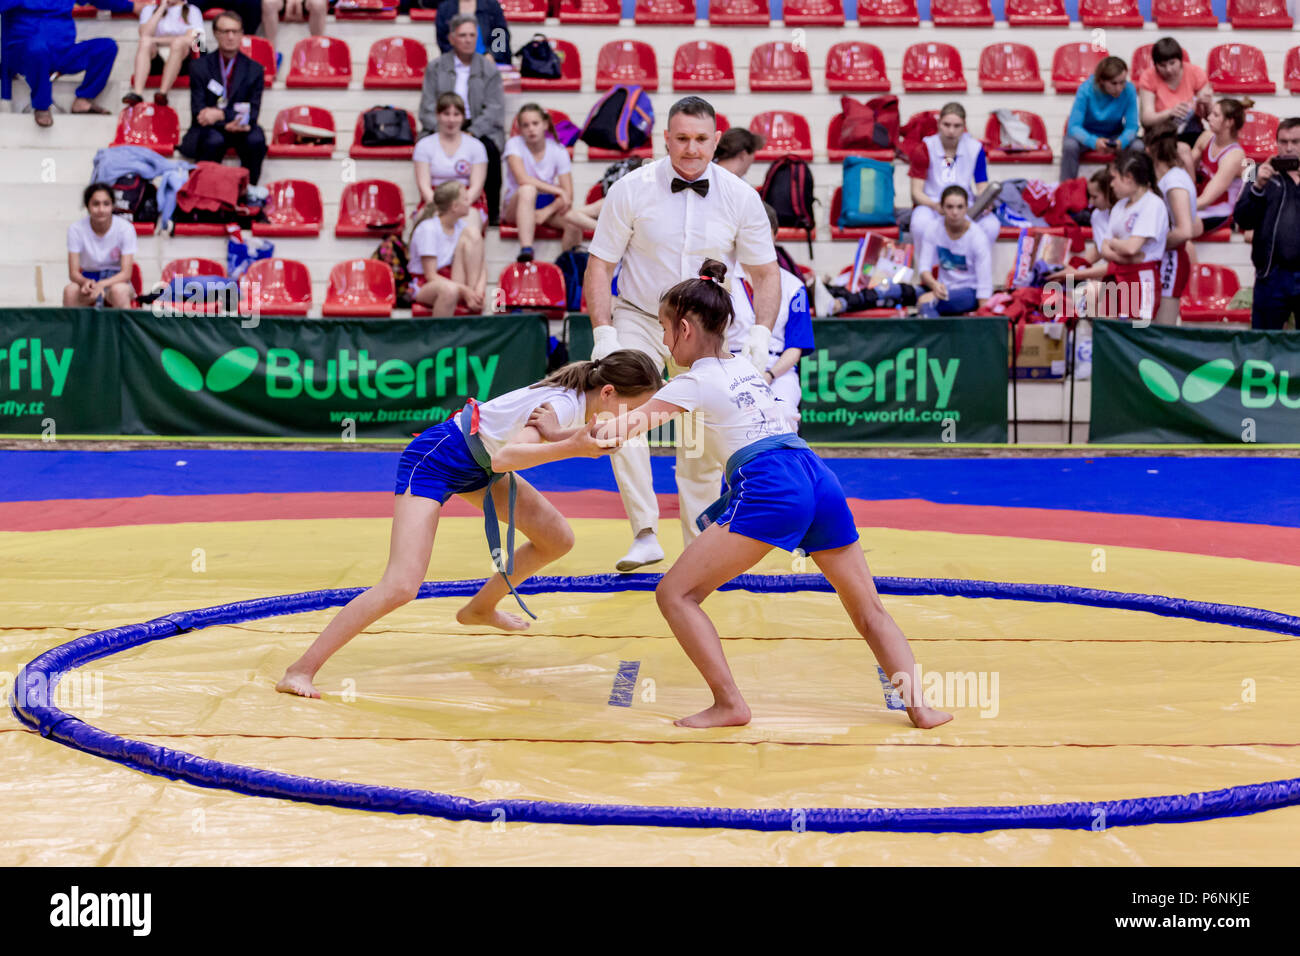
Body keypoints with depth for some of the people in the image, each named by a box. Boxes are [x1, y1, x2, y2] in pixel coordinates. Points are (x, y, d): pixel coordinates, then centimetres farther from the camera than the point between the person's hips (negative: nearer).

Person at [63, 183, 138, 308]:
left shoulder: (125, 228, -13)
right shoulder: (76, 229, -8)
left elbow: (126, 273, -16)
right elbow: (73, 273, -11)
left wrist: (101, 285, -34)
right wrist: (87, 282, -35)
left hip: (116, 280, -1)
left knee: (119, 290, -37)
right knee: (70, 290, -32)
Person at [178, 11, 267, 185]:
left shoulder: (254, 70, 2)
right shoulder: (199, 66, 0)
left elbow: (252, 113, -6)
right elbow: (198, 110, -7)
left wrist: (221, 114, -25)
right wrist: (227, 125, -25)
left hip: (241, 129, 1)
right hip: (210, 129, -1)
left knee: (256, 139, -32)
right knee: (213, 140, -36)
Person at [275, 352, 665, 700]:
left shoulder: (584, 398, -4)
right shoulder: (565, 405, -30)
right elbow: (506, 458, -43)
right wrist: (570, 448, -49)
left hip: (478, 463, 9)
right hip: (433, 462, -9)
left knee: (557, 540, 11)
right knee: (400, 586, -20)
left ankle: (480, 609, 33)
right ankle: (300, 671, -12)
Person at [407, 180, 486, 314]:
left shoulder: (460, 226, 3)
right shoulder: (428, 229, -17)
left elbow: (481, 266, 0)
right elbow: (430, 275, -20)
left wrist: (480, 287, -21)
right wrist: (463, 290, -29)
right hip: (424, 285, -6)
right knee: (450, 289, -43)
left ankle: (473, 302, -18)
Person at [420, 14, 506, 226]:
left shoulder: (489, 70, 8)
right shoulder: (436, 68, 11)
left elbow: (494, 110, -3)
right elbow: (427, 109, 3)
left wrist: (471, 133, -19)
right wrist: (444, 131, -17)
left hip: (480, 129, 0)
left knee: (490, 149, -33)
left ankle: (493, 213, -25)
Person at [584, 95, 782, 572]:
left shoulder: (741, 197, -7)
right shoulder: (631, 189, -11)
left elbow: (765, 273, 1)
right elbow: (600, 265, -5)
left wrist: (761, 333, -14)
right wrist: (603, 333, -16)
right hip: (638, 319, -1)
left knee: (704, 442, 2)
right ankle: (645, 534, -20)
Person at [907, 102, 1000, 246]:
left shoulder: (975, 148, -1)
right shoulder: (925, 148, -6)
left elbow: (982, 187, 3)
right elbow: (916, 192, -7)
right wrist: (936, 206, -28)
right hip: (930, 205, -2)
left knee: (992, 226, -30)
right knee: (920, 225, -39)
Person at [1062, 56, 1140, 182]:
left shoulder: (1129, 90, -21)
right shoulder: (1086, 90, -25)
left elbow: (1132, 127, -17)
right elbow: (1074, 127, -27)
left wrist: (1121, 142, -42)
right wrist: (1093, 142, -47)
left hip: (1115, 135, 2)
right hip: (1087, 134, -2)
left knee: (1138, 146, -27)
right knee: (1070, 145, -34)